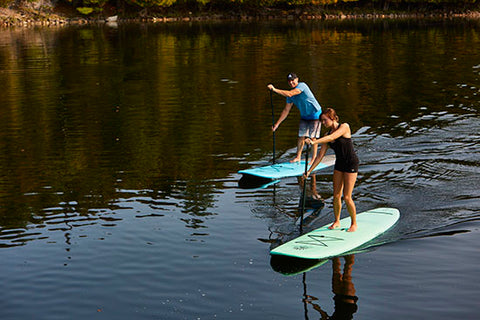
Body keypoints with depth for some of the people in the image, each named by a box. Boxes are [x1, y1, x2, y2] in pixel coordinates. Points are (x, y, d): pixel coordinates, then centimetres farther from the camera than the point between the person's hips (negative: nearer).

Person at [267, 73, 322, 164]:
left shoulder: (302, 85, -22)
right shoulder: (291, 94, 0)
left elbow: (289, 94, -37)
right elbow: (286, 110, 4)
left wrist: (274, 89, -36)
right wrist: (277, 124, 0)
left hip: (315, 114, -7)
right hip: (304, 116, 7)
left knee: (312, 138, -4)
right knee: (301, 136, 4)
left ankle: (313, 159, 6)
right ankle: (298, 157, 15)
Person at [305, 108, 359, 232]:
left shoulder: (344, 127, -14)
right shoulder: (327, 135, 4)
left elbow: (331, 138, -30)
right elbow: (320, 155, 4)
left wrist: (314, 142, -40)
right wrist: (309, 170, -1)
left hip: (351, 164, -6)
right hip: (339, 164, 6)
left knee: (347, 197, -6)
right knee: (336, 195, 6)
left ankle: (354, 223, 11)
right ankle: (336, 221, 24)